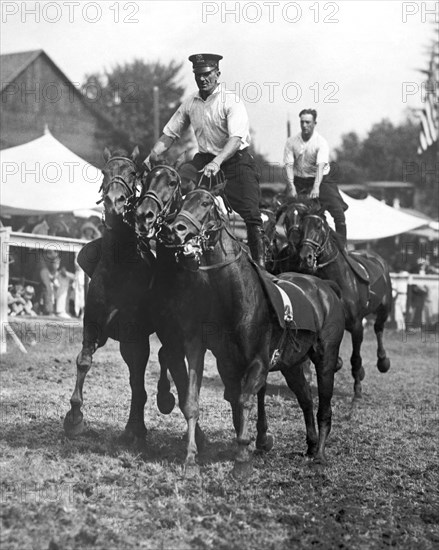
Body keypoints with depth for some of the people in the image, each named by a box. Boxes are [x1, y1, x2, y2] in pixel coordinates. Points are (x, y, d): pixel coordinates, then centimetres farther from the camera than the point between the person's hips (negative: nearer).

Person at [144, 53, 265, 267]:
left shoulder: (231, 101, -13)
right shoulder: (190, 103, 4)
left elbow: (236, 138, -26)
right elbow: (169, 133, 12)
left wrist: (216, 163, -41)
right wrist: (152, 155, -4)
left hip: (236, 158, -5)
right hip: (204, 157, 5)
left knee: (249, 213, -13)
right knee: (178, 179, -26)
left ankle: (259, 261, -8)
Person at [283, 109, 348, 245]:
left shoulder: (321, 142, -13)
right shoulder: (291, 142, -4)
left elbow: (321, 165, -25)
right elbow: (289, 165, -11)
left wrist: (316, 187, -39)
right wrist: (291, 186, -25)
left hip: (321, 179, -2)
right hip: (299, 180, 2)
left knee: (338, 211, -15)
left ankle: (342, 244, -8)